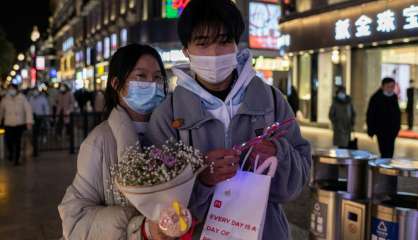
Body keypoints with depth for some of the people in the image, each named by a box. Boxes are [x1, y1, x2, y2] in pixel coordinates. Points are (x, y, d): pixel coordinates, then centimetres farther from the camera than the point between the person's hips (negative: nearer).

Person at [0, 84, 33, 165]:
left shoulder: (22, 98, -7)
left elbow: (28, 110, -11)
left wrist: (29, 122, -20)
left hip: (19, 123, -2)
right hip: (8, 124, 2)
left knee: (17, 142, 1)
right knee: (8, 140, 2)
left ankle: (16, 159, 13)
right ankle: (11, 153, 33)